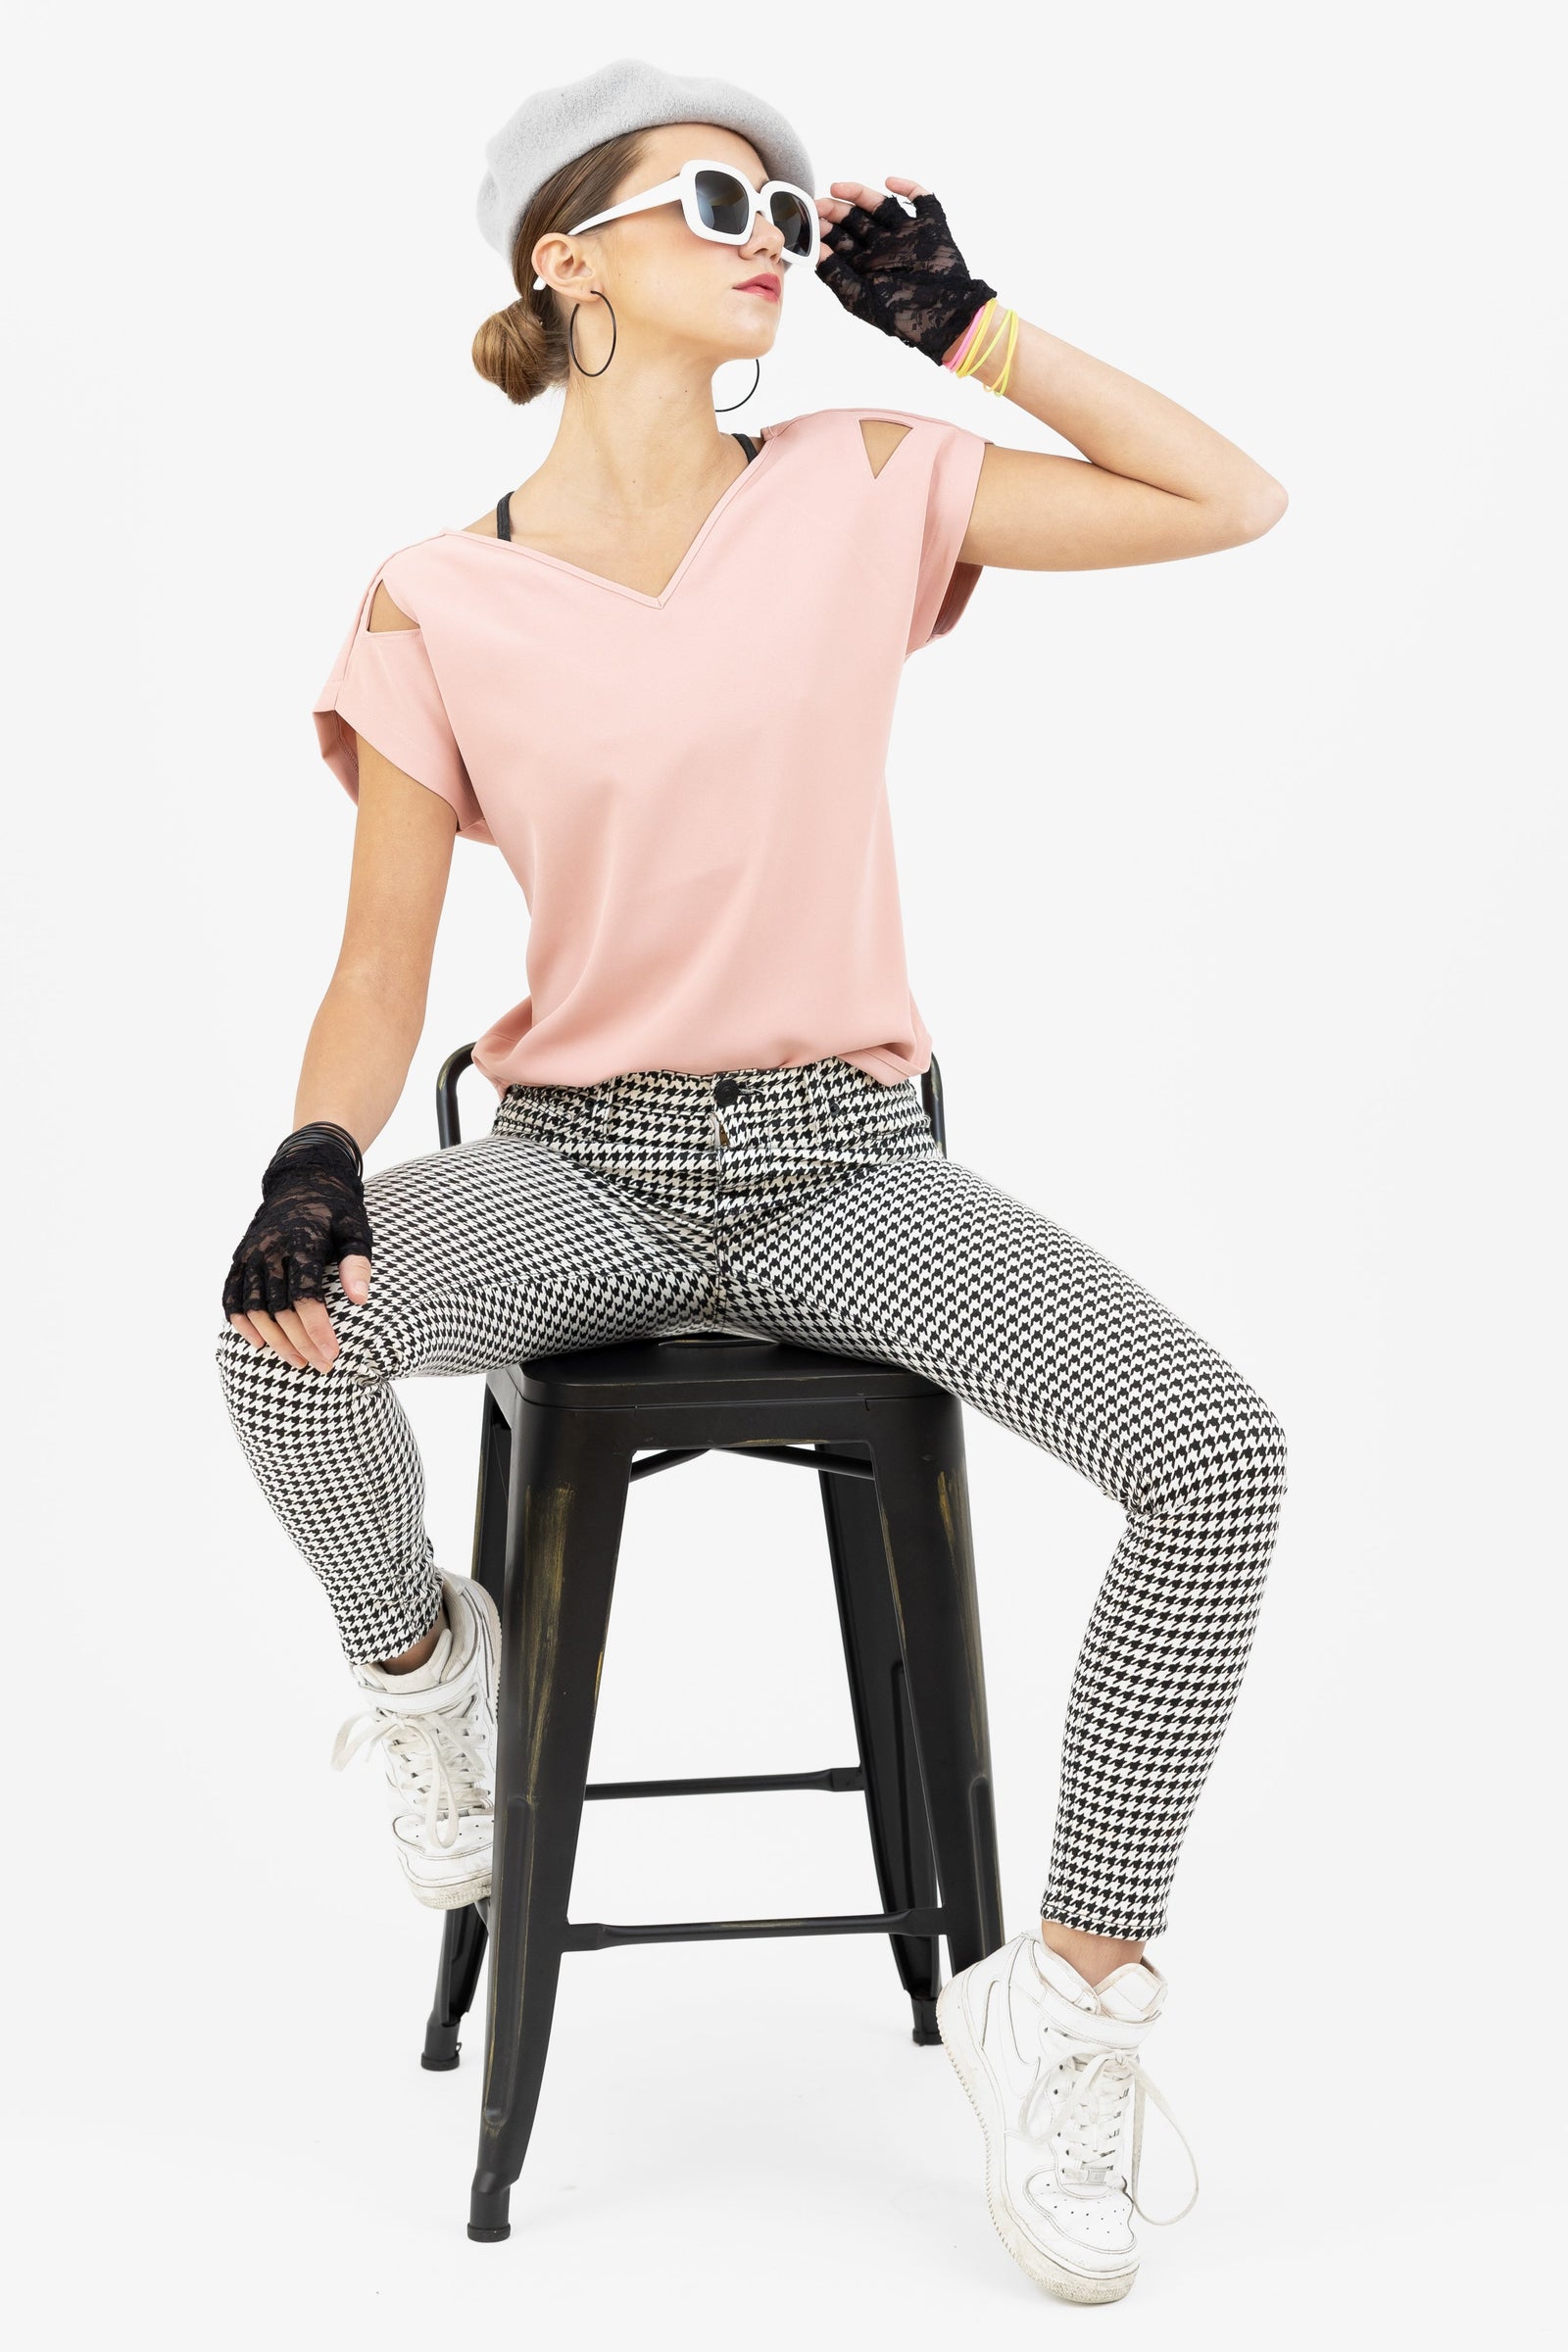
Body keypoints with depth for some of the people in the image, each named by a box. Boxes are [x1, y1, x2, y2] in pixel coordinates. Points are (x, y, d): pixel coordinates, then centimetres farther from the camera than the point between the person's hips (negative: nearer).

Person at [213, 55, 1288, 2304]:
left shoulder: (861, 484, 2)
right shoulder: (440, 613, -2)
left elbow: (1231, 501, 2)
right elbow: (380, 970, -2)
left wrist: (963, 320, -2)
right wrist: (316, 1159, -22)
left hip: (845, 1161, 1)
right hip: (579, 1161, -1)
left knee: (1223, 1457, -22)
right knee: (283, 1326, -32)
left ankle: (1067, 1985, -3)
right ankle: (418, 1652, 3)